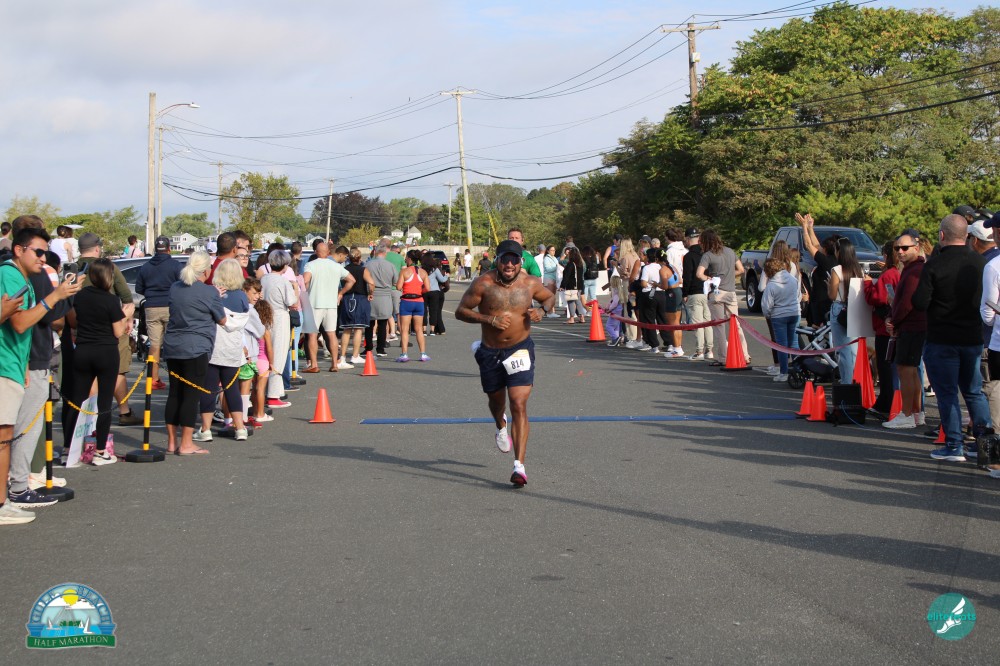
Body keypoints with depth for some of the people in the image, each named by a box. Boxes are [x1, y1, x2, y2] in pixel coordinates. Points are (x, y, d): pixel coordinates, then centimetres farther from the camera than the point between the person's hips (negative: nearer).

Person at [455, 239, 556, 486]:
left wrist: (542, 310, -8)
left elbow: (550, 297, 14)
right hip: (490, 352, 1)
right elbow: (460, 311, -8)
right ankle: (501, 428, 61)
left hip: (520, 349, -1)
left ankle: (519, 466, -17)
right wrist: (488, 319, -22)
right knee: (496, 400, 22)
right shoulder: (483, 284, -12)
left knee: (519, 405, -15)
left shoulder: (530, 283, -6)